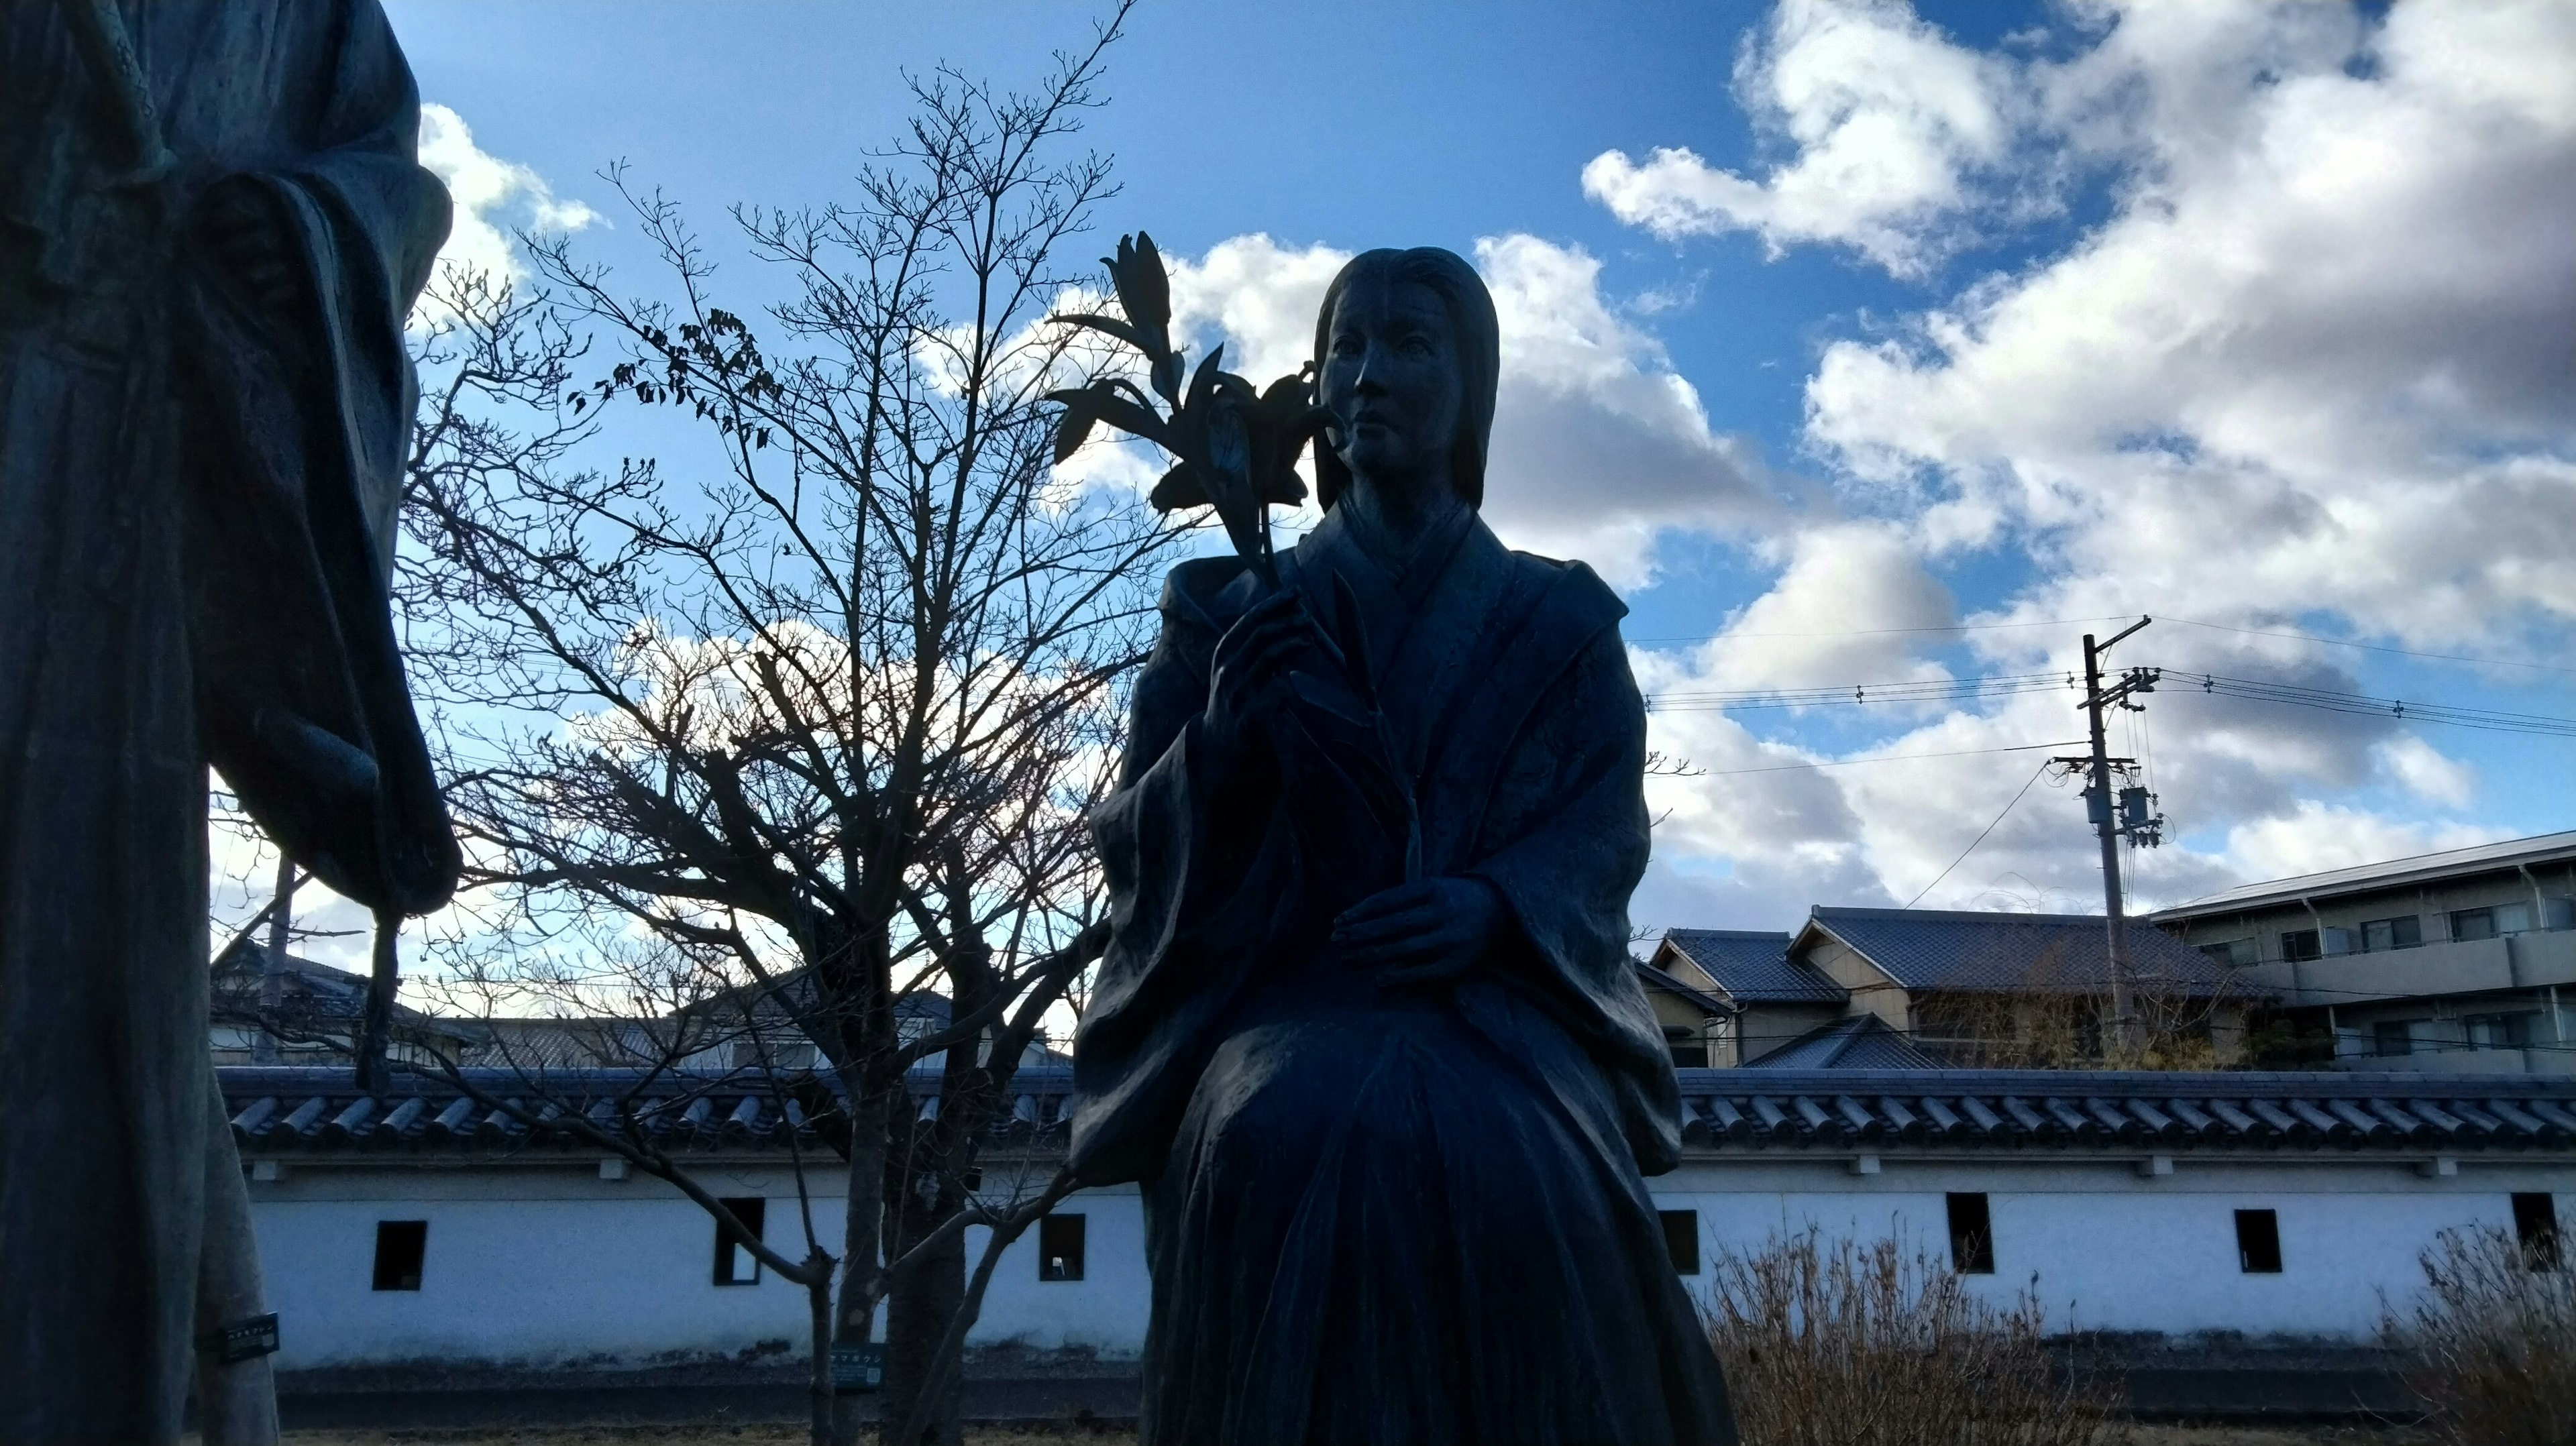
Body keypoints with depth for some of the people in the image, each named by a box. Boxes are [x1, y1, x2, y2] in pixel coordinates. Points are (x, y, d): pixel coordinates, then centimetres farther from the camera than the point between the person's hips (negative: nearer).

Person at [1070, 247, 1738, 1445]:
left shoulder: (1561, 619, 17)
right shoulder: (1228, 609, 17)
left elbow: (1610, 827, 4)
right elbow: (1134, 842, 9)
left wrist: (1493, 904, -18)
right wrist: (1224, 733, -13)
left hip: (1500, 989, 0)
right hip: (1281, 986, 0)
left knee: (1511, 1171, -35)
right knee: (1293, 1145, -36)